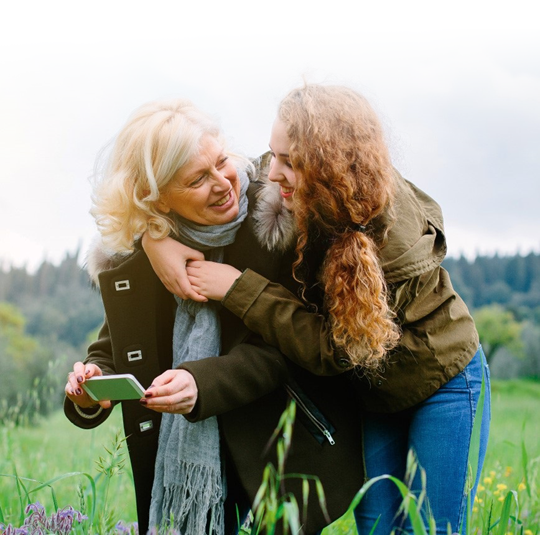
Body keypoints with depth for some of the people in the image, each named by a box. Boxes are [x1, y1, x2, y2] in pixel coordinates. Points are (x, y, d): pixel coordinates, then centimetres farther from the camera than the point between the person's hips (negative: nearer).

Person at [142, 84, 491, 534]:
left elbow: (333, 348, -30)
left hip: (444, 383, -5)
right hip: (372, 392, 6)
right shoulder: (301, 205, -16)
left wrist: (237, 288, -31)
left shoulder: (394, 240, -34)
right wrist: (154, 233, -22)